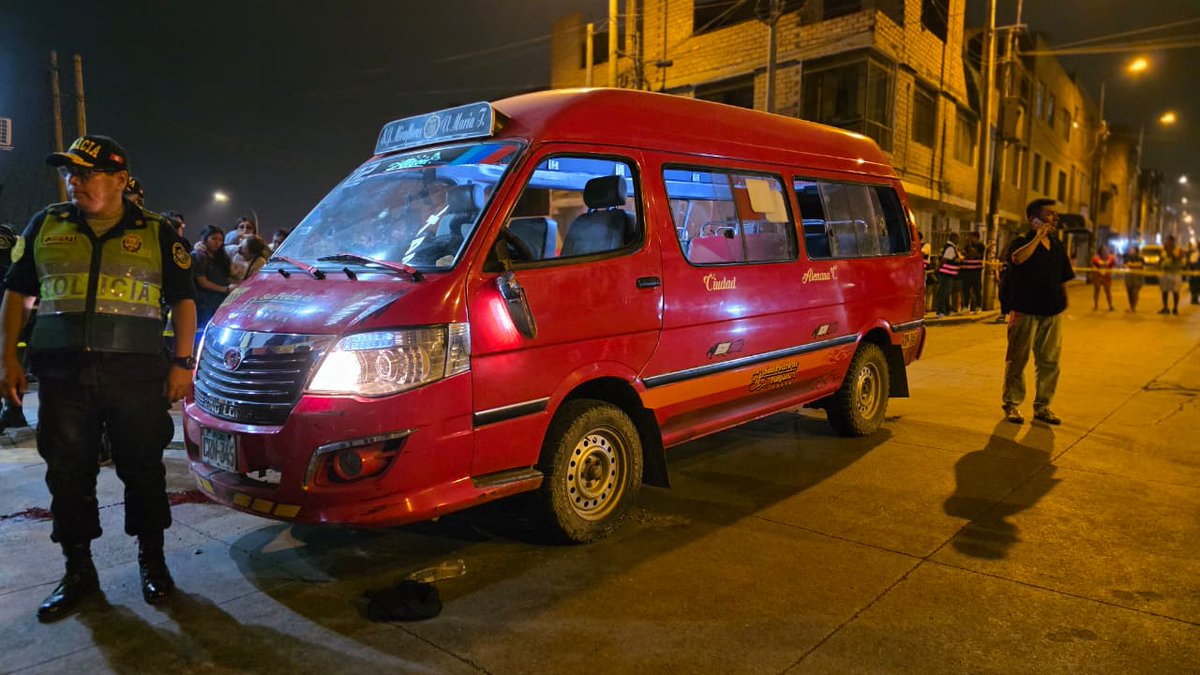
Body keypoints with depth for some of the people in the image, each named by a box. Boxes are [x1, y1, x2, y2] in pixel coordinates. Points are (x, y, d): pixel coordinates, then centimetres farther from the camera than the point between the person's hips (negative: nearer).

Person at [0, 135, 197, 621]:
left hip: (136, 374, -2)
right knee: (68, 474, 8)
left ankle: (151, 560, 22)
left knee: (143, 470, 5)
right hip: (63, 374, 3)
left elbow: (183, 298, 5)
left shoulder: (156, 232, 5)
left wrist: (182, 363, -3)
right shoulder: (46, 226, 12)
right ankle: (78, 571, 23)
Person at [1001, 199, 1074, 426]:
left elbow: (1063, 279, 19)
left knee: (1049, 361, 7)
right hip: (1026, 311, -6)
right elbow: (1017, 258, -31)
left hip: (1052, 313, 6)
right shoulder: (1022, 241, -5)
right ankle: (1012, 405, 11)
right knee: (1018, 360, 1)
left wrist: (1063, 304, 13)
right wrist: (1038, 236, -23)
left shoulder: (1058, 246, 13)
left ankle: (1042, 406, 17)